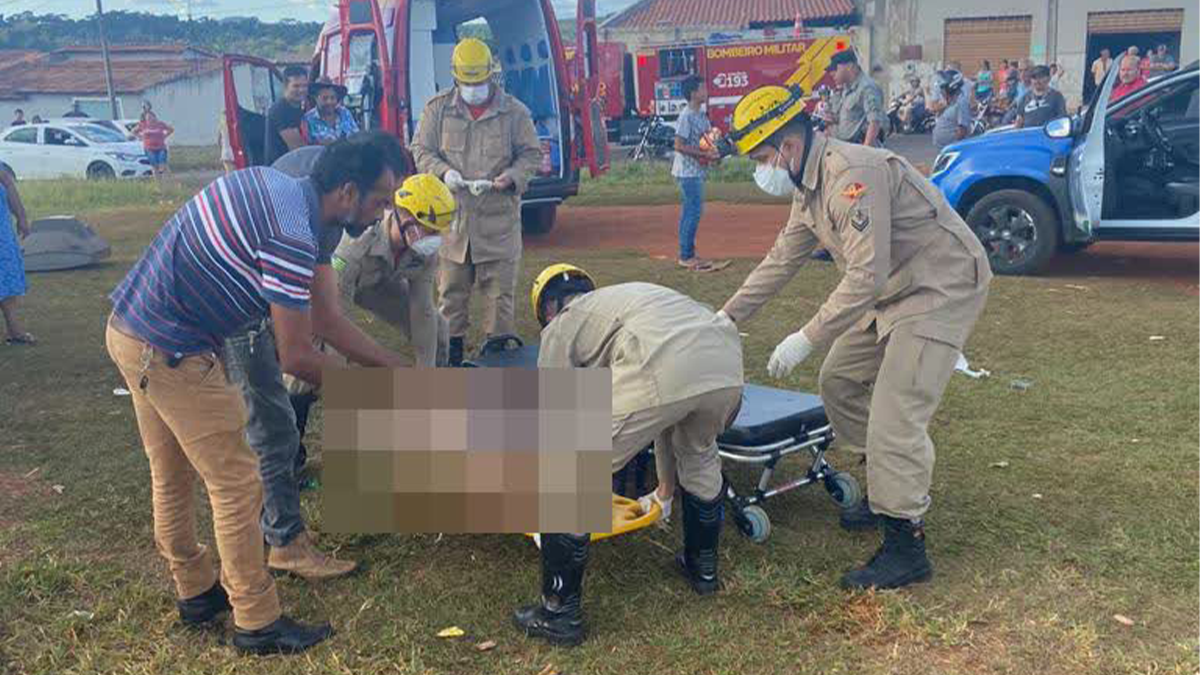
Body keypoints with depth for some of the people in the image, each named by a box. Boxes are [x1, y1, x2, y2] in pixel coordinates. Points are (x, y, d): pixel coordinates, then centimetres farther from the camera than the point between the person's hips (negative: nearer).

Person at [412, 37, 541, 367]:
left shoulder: (514, 111, 3)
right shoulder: (438, 108, 6)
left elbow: (532, 154, 8)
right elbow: (421, 150, 9)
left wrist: (512, 175, -11)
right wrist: (443, 171, -10)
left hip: (499, 217, -1)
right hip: (452, 214, 1)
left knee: (500, 288, 3)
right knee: (452, 287, 8)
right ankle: (451, 349, 21)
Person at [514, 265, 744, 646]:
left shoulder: (561, 326, 24)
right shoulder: (625, 298, 43)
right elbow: (667, 417, 48)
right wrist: (665, 490, 59)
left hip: (661, 372, -7)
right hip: (728, 364, 7)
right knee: (700, 456, 37)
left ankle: (560, 615, 18)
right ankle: (703, 569, 52)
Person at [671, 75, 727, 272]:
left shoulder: (702, 114, 12)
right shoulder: (686, 116, -16)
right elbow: (679, 145, -20)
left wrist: (714, 152, 3)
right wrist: (705, 153, -21)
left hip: (697, 171, 10)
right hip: (688, 171, -10)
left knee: (689, 211, 12)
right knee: (694, 211, -9)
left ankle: (686, 255, 18)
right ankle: (686, 256, -3)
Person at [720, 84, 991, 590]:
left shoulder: (852, 174, -26)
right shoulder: (808, 186, 7)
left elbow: (867, 276, -30)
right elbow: (781, 260, 16)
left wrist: (806, 339, -26)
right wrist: (728, 316, 16)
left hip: (943, 287, -11)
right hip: (894, 292, 11)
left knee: (895, 415, -15)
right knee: (838, 381, 16)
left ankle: (905, 546, -4)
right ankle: (887, 492, 28)